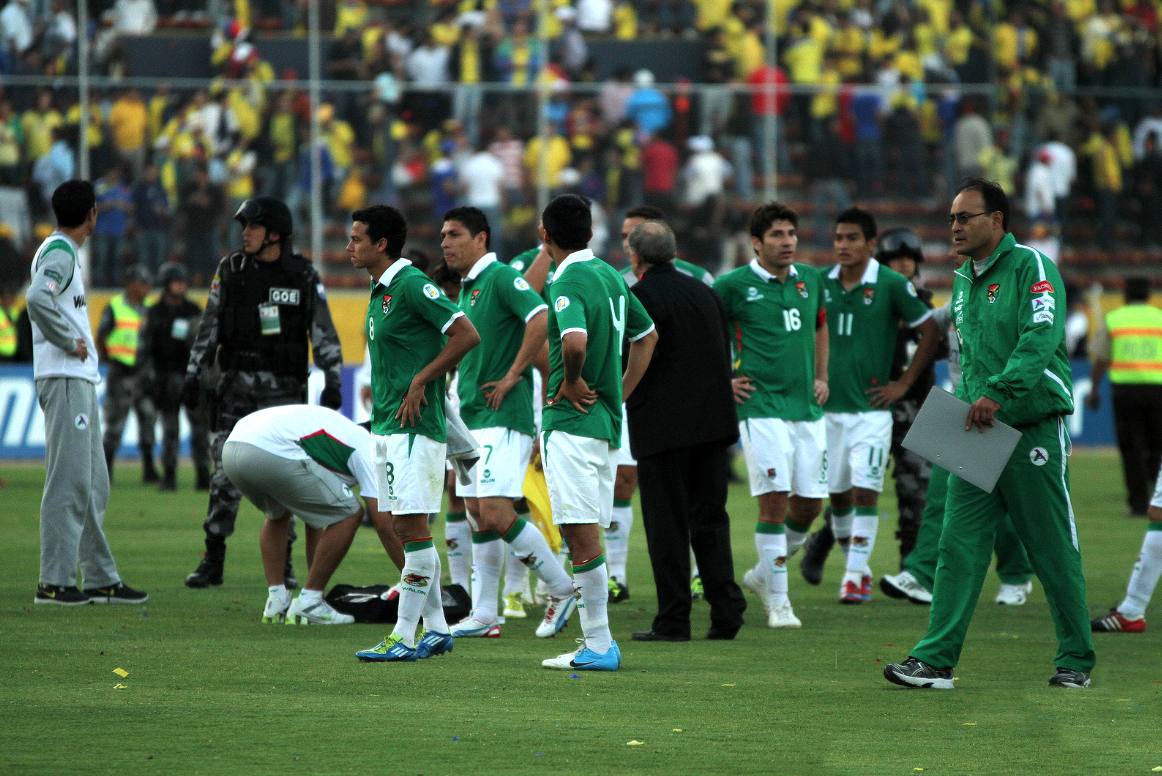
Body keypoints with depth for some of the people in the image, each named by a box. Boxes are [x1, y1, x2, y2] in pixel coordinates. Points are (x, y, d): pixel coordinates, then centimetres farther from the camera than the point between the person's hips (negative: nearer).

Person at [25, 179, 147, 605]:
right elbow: (38, 299, -29)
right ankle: (54, 582, -10)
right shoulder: (60, 253, -11)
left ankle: (100, 579, 15)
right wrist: (70, 343, -19)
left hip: (80, 380, 10)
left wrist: (77, 342, 9)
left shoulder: (63, 251, 19)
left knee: (92, 485, 12)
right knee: (69, 482, -10)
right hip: (65, 379, -10)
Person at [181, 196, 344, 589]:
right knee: (226, 475, -3)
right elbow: (209, 327, 10)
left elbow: (324, 334, 3)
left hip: (283, 385, -1)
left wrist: (332, 382, -5)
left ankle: (282, 564, 9)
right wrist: (193, 375, 5)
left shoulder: (304, 276, 1)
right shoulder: (230, 271, 6)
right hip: (236, 383, 1)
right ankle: (213, 562, 3)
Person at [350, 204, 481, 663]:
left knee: (412, 526, -9)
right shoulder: (379, 290, 16)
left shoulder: (412, 285, -13)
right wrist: (379, 402, 17)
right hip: (385, 425, 10)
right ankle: (436, 630, 15)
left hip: (415, 425, -10)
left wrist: (419, 383, -16)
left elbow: (467, 335, -19)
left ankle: (404, 637, -9)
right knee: (403, 527, 10)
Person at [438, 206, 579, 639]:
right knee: (478, 519, 8)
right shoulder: (466, 289, 18)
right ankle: (482, 616, 11)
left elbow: (542, 319, -26)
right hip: (472, 418, 10)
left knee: (495, 514, -15)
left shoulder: (501, 278, -12)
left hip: (503, 416, -10)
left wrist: (513, 376, -20)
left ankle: (562, 588, -2)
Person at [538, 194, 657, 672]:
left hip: (571, 421, -9)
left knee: (582, 536, -7)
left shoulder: (568, 284, -15)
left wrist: (571, 383, -16)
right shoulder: (611, 277, 13)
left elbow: (575, 341, -34)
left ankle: (598, 647, -7)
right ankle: (598, 642, 16)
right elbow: (647, 336, 26)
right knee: (584, 534, 14)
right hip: (607, 422, 9)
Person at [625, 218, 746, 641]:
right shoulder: (704, 292, 11)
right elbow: (725, 355, 13)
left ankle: (673, 619, 1)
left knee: (666, 524, 0)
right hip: (712, 420, 6)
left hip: (663, 426, -6)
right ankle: (726, 606, 1)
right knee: (709, 516, 12)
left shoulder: (639, 298, -11)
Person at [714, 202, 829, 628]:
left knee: (808, 505, 6)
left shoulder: (811, 279, 11)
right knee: (774, 499, -13)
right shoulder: (734, 285, -6)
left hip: (807, 409, 6)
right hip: (761, 407, -6)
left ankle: (763, 575, 29)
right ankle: (778, 602, -5)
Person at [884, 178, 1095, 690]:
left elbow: (1041, 336, -21)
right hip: (976, 435, 7)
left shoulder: (1030, 267, -8)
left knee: (1053, 551, 2)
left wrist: (1000, 392, -28)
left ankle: (1076, 661, 14)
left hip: (1033, 430, -7)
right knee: (959, 545, -3)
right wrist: (965, 400, 11)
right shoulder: (963, 281, 16)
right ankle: (935, 661, -7)